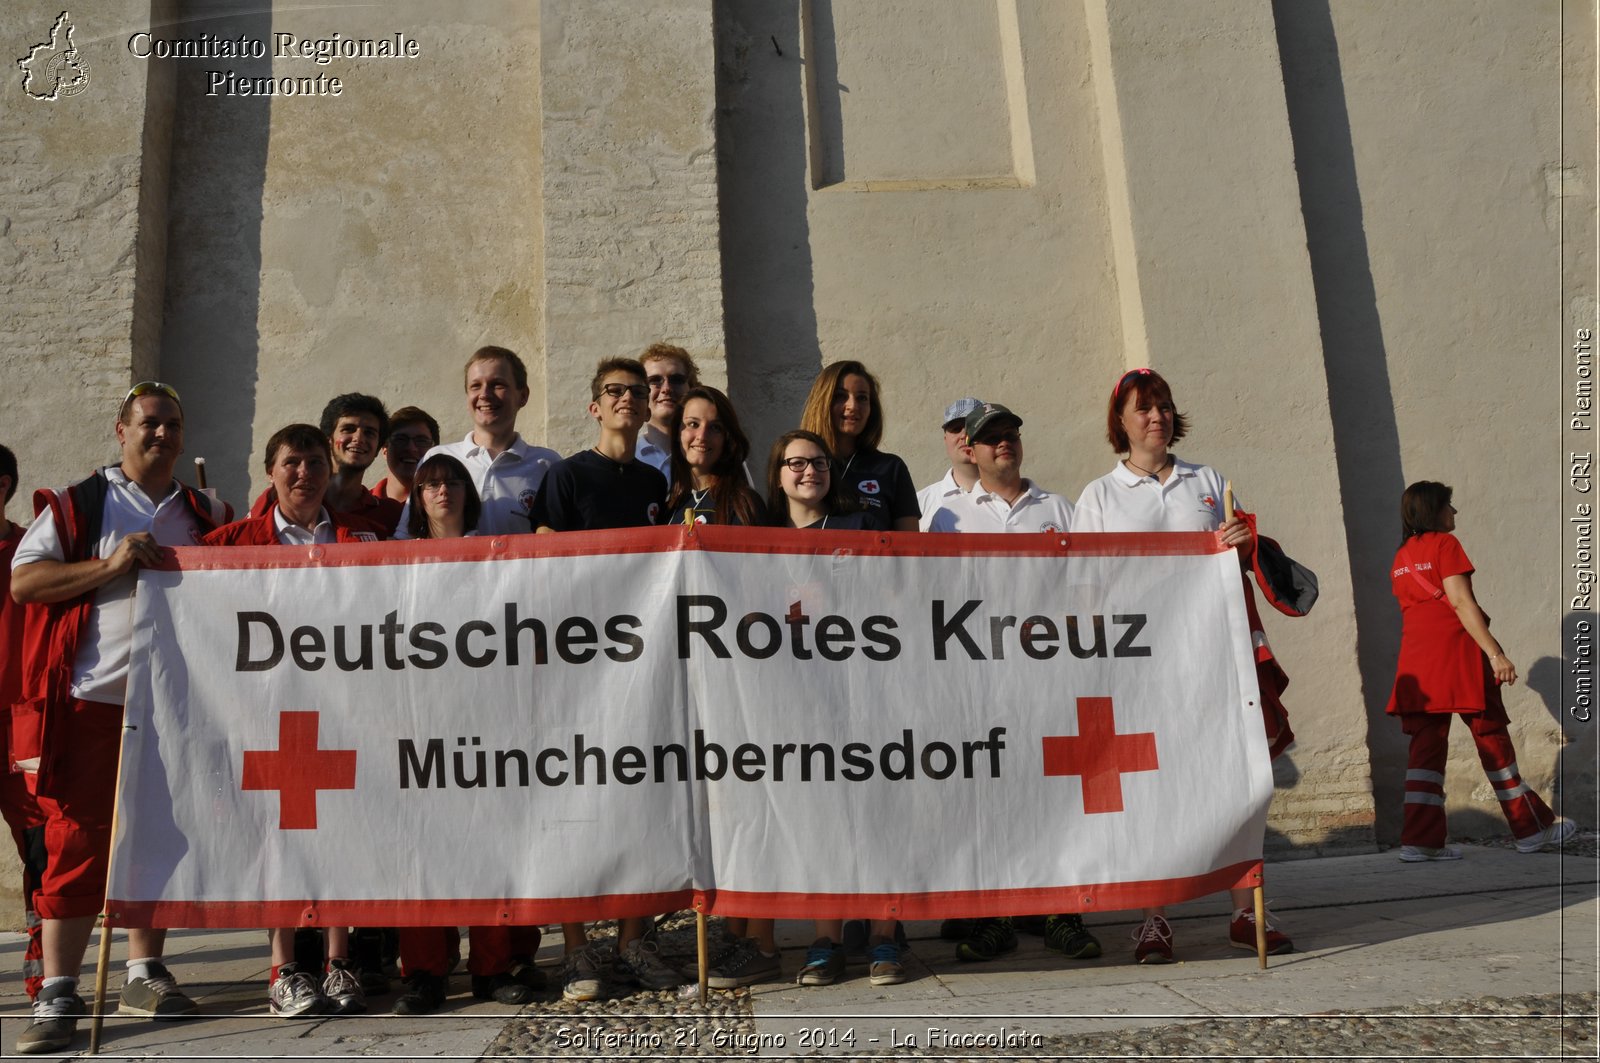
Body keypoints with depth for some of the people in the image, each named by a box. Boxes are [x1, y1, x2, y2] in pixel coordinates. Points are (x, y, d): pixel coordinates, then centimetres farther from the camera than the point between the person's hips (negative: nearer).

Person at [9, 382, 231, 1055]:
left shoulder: (206, 515, 15)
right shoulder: (78, 505, 5)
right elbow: (22, 582, -4)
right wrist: (111, 566, -14)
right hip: (92, 699, -3)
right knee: (79, 841, -3)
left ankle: (144, 974, 22)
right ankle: (57, 994, 4)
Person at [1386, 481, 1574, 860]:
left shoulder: (1401, 558, 17)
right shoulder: (1445, 543, -4)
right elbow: (1460, 601, -13)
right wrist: (1495, 652, -16)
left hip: (1416, 661, 6)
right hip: (1456, 653, -6)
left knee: (1426, 746, 2)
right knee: (1492, 739, 4)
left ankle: (1420, 840, -3)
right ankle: (1532, 828, 16)